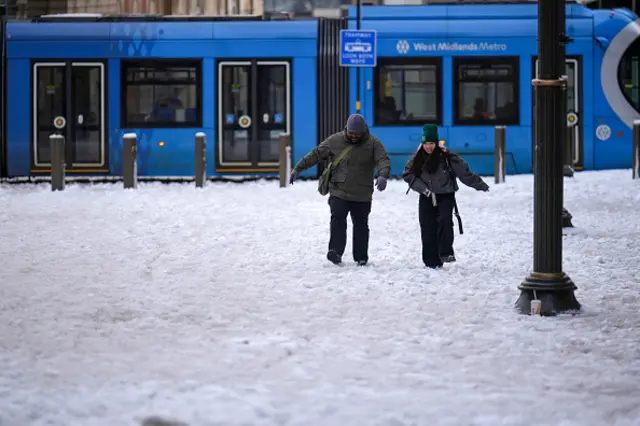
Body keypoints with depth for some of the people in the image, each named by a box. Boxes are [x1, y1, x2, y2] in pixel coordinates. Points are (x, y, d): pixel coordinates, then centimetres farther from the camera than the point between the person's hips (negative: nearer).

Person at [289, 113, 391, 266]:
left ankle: (361, 257, 15)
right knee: (337, 219, -16)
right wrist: (298, 168, 1)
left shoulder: (373, 143, -3)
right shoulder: (335, 140, 0)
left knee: (361, 224, 6)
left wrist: (382, 176, -35)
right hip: (339, 192, 0)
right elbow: (315, 154, 5)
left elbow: (383, 160, -14)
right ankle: (335, 251, -21)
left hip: (362, 195, 0)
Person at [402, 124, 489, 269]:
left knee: (445, 220, -27)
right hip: (427, 198, 3)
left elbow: (464, 172, -5)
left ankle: (446, 251, -21)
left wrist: (479, 185, 2)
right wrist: (421, 187, -8)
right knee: (427, 229, -1)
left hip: (445, 196, -3)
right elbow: (407, 174, 4)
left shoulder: (446, 156, -11)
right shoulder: (418, 158, -2)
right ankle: (431, 261, 5)